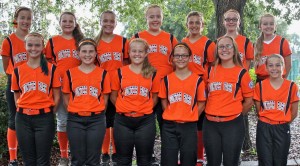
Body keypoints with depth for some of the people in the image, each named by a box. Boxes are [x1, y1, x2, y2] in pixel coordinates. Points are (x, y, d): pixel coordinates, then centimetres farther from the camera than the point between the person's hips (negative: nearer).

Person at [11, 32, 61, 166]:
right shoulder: (18, 71, 6)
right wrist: (22, 112, 2)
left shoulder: (51, 69, 1)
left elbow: (56, 96, 3)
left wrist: (49, 114, -3)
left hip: (44, 118, -2)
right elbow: (17, 96, 14)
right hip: (23, 119, 2)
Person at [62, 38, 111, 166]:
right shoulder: (70, 73, 3)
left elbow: (105, 98, 7)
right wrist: (75, 111, 3)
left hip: (96, 120, 0)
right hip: (75, 120, 0)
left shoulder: (103, 73, 3)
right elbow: (66, 97, 9)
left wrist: (97, 112, 1)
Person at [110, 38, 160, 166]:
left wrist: (145, 109, -1)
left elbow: (154, 97, 10)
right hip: (123, 121, 0)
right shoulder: (120, 72, 1)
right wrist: (124, 109, -1)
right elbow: (113, 96, 7)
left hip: (146, 121, 0)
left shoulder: (152, 74, 2)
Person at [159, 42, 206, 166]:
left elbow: (201, 104, 3)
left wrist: (190, 118, -3)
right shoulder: (167, 79, 1)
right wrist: (171, 116, 1)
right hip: (169, 126, 1)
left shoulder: (198, 80, -2)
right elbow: (164, 101, 9)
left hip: (189, 127, -1)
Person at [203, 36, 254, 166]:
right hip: (210, 124, 3)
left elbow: (249, 101, 0)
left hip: (233, 124, -3)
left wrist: (236, 115, 5)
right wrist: (213, 112, 8)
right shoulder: (210, 71, 5)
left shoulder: (242, 73, -4)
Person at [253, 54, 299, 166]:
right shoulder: (260, 86, -2)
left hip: (282, 129, 0)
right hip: (264, 128, 0)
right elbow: (258, 110, 6)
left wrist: (283, 123, 8)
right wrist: (266, 120, 5)